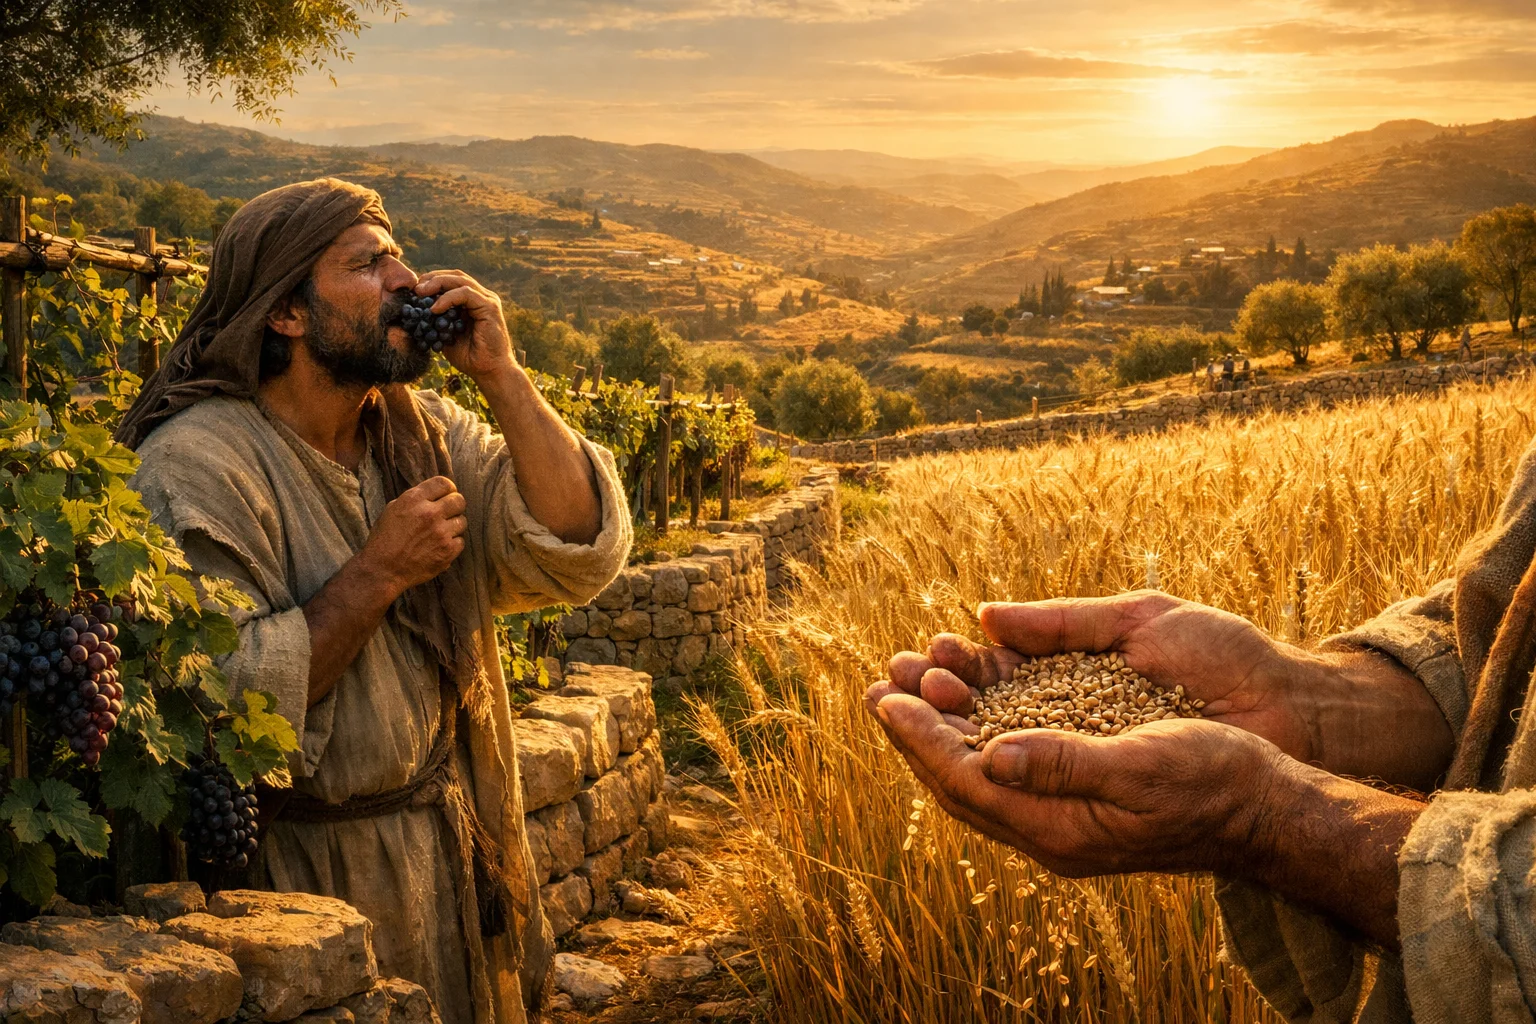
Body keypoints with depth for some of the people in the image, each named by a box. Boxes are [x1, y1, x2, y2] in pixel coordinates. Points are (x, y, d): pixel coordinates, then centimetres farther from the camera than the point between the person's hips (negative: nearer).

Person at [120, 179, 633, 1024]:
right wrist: (378, 573, -22)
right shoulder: (197, 465, -19)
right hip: (308, 881, -6)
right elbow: (220, 706, -28)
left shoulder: (424, 432, 3)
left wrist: (500, 377, -14)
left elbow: (579, 558, -8)